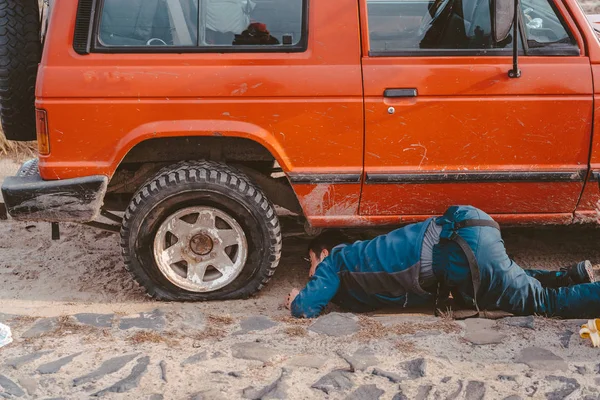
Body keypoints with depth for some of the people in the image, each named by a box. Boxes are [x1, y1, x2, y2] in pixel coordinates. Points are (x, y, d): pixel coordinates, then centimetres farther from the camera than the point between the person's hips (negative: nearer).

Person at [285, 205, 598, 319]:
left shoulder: (333, 262, 5)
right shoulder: (352, 254, 27)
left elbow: (305, 309, -2)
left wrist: (297, 298, 22)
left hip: (467, 247, -9)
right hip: (466, 233, 9)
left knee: (540, 300, -3)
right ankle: (575, 275, 21)